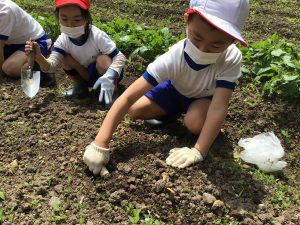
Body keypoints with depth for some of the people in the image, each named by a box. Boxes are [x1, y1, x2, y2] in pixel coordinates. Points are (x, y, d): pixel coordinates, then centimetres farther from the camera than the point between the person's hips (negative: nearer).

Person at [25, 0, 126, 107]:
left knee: (103, 60, -35)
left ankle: (112, 90, -12)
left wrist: (109, 76, -48)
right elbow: (52, 65, -23)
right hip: (87, 74, 4)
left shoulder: (97, 36, -30)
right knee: (65, 58, -18)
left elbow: (120, 57, -30)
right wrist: (38, 57, -45)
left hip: (104, 72, -4)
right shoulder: (63, 40, -18)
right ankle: (82, 85, 4)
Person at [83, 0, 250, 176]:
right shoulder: (174, 57, -37)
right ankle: (176, 112, 11)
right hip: (176, 90, 2)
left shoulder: (231, 59, -38)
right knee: (135, 110, -16)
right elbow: (128, 97, -41)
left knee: (195, 122, -33)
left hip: (205, 98, -1)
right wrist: (100, 144, -49)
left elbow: (219, 107, -40)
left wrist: (198, 151, -50)